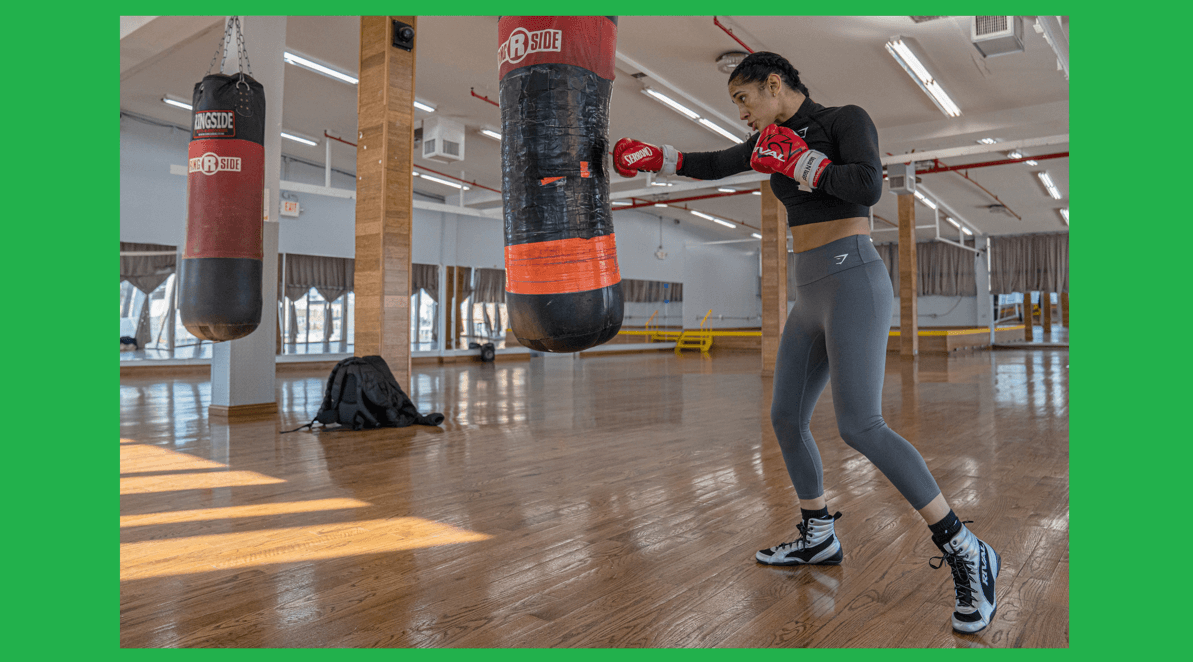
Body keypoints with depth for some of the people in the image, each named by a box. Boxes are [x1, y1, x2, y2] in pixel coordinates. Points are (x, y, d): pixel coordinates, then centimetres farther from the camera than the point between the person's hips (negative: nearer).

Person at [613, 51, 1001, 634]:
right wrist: (652, 158, 22)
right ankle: (819, 540, 26)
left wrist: (796, 162, -10)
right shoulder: (779, 137, 19)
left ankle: (965, 554, -7)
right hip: (814, 296, 9)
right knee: (786, 419, 9)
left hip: (853, 284, -8)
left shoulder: (848, 118, -2)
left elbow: (867, 187, -20)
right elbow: (711, 166, 27)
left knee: (860, 428, -20)